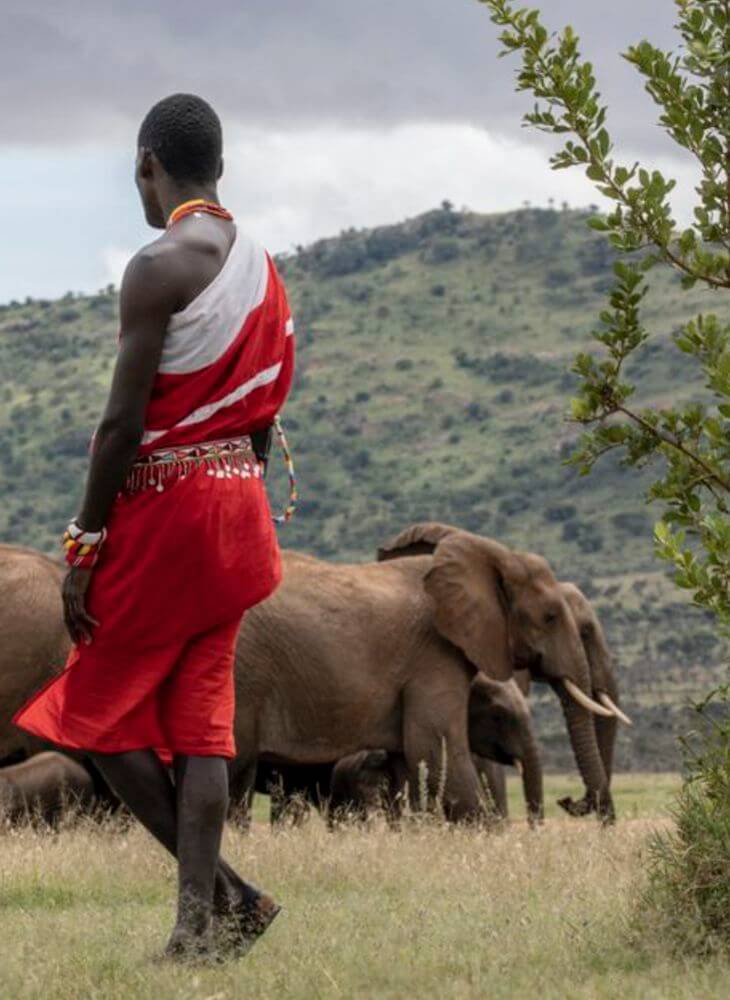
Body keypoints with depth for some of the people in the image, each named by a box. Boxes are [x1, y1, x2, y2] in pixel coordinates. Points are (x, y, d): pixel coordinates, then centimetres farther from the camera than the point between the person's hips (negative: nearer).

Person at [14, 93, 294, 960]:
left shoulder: (158, 267, -15)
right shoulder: (263, 268, 10)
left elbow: (125, 421, -18)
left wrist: (85, 544, -13)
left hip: (164, 504, -8)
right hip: (238, 501, 8)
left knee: (99, 711, 5)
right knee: (197, 716, 8)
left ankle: (227, 893, 0)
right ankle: (199, 919, 2)